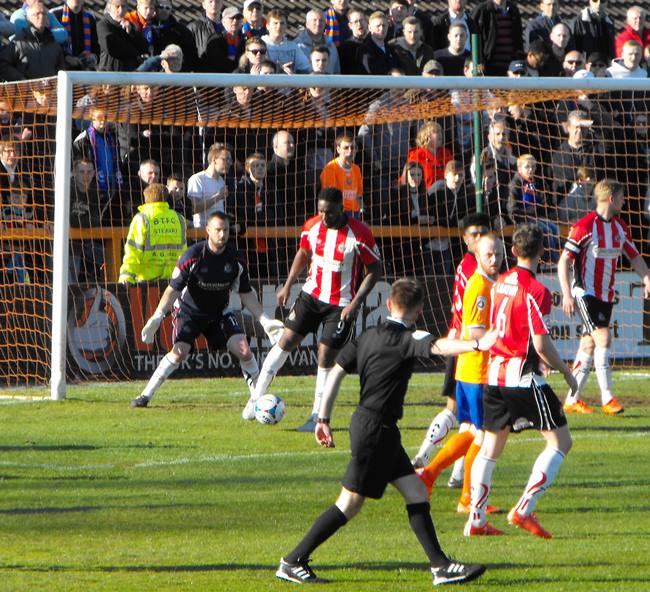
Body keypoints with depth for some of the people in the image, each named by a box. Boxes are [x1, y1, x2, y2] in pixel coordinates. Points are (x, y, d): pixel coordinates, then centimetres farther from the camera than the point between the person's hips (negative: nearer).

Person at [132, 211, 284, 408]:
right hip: (189, 310, -3)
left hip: (219, 313, 3)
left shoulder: (235, 259, -8)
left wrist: (264, 320, -3)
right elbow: (173, 289, -15)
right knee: (179, 352, -24)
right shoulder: (193, 255, -20)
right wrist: (157, 316, -25)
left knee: (244, 350, -13)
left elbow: (246, 294, 3)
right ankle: (146, 395, -14)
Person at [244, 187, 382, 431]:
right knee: (286, 341, -2)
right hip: (311, 293, 4)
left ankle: (317, 416, 10)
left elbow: (375, 269, -11)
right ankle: (256, 397, 6)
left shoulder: (359, 234, -19)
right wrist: (288, 285, 8)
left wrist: (356, 303, -18)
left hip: (341, 304, -4)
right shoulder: (312, 226, -5)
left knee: (326, 356, -3)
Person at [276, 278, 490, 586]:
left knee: (416, 492, 9)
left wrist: (324, 419, 14)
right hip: (375, 429, -9)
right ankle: (294, 561, 2)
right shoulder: (406, 339, -13)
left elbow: (336, 371, 11)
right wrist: (476, 345, -45)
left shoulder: (368, 336, 11)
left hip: (366, 422, 9)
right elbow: (437, 347, -32)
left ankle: (440, 565, 8)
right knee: (350, 503, -3)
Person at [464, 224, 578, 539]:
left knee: (490, 447, 14)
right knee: (560, 441, 0)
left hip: (494, 374, 7)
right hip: (524, 377, -7)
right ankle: (524, 510, -8)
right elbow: (541, 344, -16)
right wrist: (565, 372, 0)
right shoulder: (536, 291, -14)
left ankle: (475, 519, 12)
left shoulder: (499, 283, 9)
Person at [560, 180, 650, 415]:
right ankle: (607, 399, -15)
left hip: (606, 295, 7)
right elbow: (564, 261, -12)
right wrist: (567, 294, -18)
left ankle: (572, 399, 13)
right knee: (603, 338, -16)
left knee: (589, 344, 7)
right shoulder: (584, 226, -13)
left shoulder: (620, 227, 9)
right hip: (586, 293, -7)